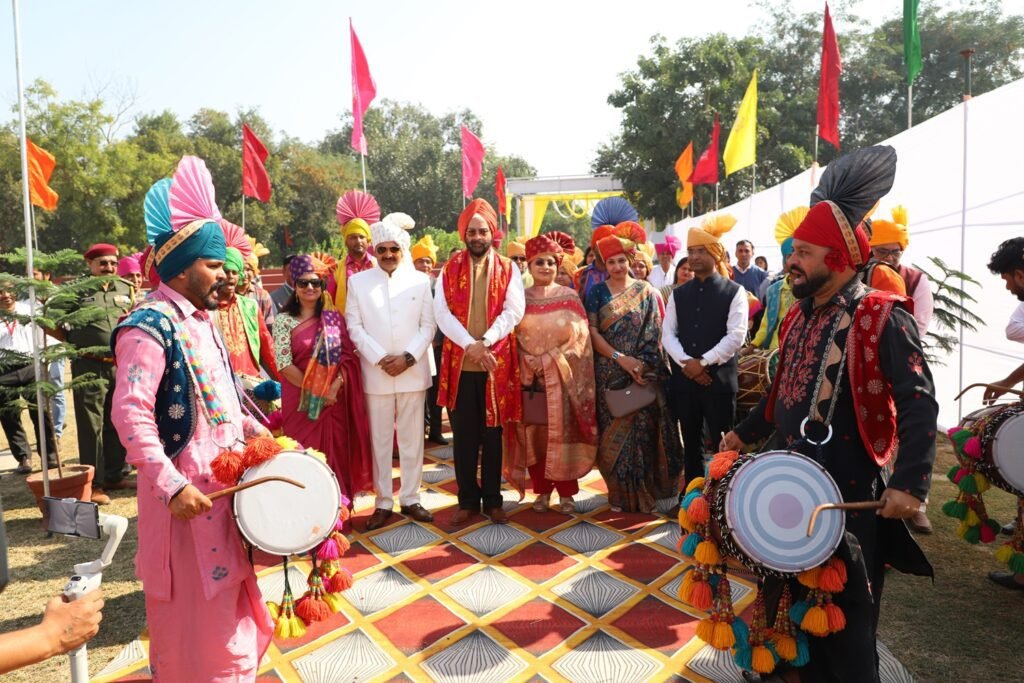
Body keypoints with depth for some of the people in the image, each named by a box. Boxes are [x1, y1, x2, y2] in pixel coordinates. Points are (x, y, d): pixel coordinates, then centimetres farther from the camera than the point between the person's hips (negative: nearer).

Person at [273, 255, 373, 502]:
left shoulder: (334, 317, 6)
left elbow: (348, 356, 1)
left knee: (335, 453, 9)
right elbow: (284, 364, -9)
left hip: (334, 399, 2)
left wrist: (335, 386, -13)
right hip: (301, 401, -2)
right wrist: (316, 391, -11)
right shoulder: (284, 320, -2)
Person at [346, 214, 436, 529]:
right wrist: (380, 359, -11)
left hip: (413, 371, 0)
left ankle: (410, 498, 22)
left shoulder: (420, 280, 3)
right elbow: (354, 326, 0)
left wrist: (408, 357, -11)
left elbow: (428, 325, 1)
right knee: (380, 440, 7)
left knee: (412, 439, 8)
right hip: (376, 373, 0)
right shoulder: (358, 281, 3)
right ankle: (383, 502, 20)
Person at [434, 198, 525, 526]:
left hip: (497, 363, 0)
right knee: (464, 436, 8)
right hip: (459, 363, 1)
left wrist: (485, 342, -18)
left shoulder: (508, 269, 4)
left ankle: (492, 499, 22)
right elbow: (441, 312, -5)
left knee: (493, 434, 9)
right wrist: (470, 345, -17)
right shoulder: (449, 269, 5)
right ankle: (467, 500, 21)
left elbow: (514, 310, -6)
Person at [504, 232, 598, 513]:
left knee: (562, 433, 1)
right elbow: (513, 336, 3)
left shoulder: (569, 297, 5)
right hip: (529, 376, 1)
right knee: (534, 434, 5)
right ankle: (542, 490, 18)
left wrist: (549, 360, -11)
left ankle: (566, 492, 13)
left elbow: (578, 335, -3)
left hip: (562, 378, -1)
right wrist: (530, 363, -12)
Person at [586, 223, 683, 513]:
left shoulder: (646, 292, 5)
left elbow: (654, 334, 0)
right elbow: (592, 331, -3)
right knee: (614, 431, 3)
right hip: (609, 374, 0)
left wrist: (642, 365, -13)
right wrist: (620, 358, -14)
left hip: (643, 373, 0)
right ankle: (620, 494, 16)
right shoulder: (597, 291, 4)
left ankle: (643, 492, 17)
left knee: (642, 430, 2)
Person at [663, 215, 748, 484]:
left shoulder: (734, 292, -2)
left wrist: (703, 362, -15)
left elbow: (736, 335, -12)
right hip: (684, 377, 4)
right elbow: (668, 333, 3)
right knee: (691, 441, 15)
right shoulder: (679, 294, 10)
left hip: (718, 378, -4)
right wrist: (685, 361, -12)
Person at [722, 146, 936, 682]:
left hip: (851, 488, -7)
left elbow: (919, 405, -18)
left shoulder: (883, 318, -14)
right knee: (800, 589, 20)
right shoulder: (799, 316, 8)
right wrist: (746, 433, 17)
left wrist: (911, 483, -25)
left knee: (847, 604, 8)